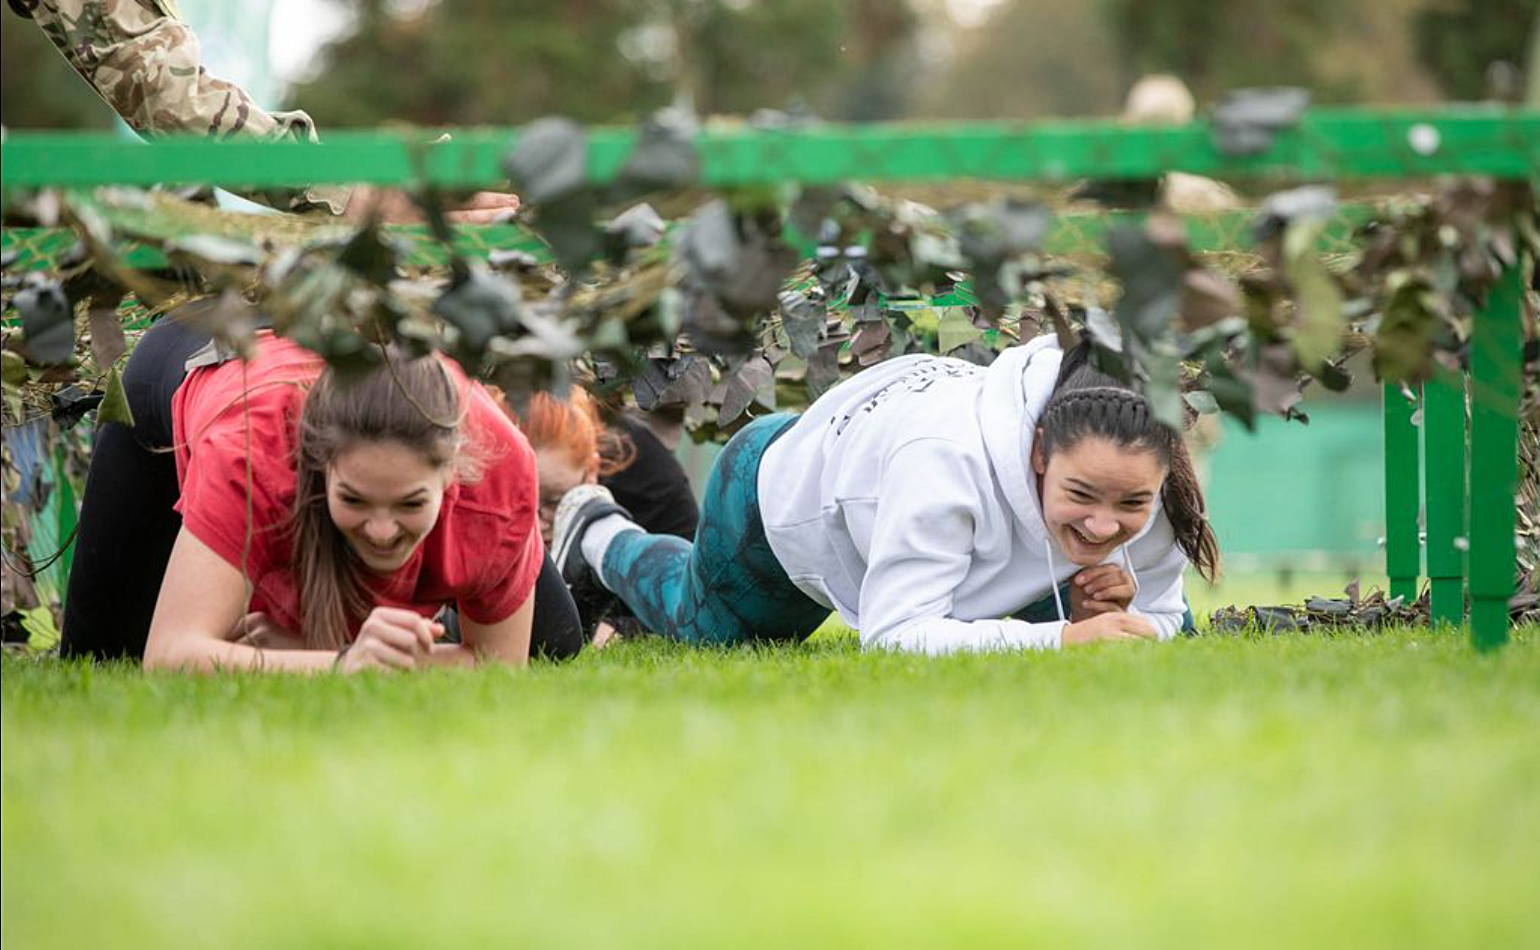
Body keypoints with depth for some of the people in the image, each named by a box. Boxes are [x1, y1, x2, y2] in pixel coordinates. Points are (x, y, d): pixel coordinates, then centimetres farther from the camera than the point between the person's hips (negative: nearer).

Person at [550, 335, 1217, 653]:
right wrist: (1062, 639, -60)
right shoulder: (949, 458, -51)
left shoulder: (1137, 478, -34)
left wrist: (1112, 615, -42)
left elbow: (1160, 620, -18)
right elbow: (894, 634, -50)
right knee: (712, 631, 23)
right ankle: (603, 537, 56)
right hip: (777, 490, -5)